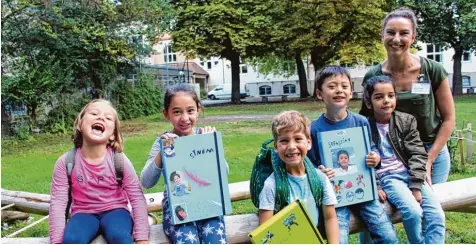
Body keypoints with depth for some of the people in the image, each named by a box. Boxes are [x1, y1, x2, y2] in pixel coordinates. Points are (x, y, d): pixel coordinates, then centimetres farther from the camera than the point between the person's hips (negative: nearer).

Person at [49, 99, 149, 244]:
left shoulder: (119, 161, -12)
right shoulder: (66, 162, -9)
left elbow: (137, 199, -10)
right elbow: (58, 202, -8)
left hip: (114, 211, -1)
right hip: (84, 213, 1)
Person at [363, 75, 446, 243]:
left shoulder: (407, 121, 3)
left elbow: (417, 154, -1)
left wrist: (415, 187, -10)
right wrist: (374, 187, -11)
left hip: (410, 173, 4)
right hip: (386, 177, -4)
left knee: (437, 215, -12)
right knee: (413, 212, -25)